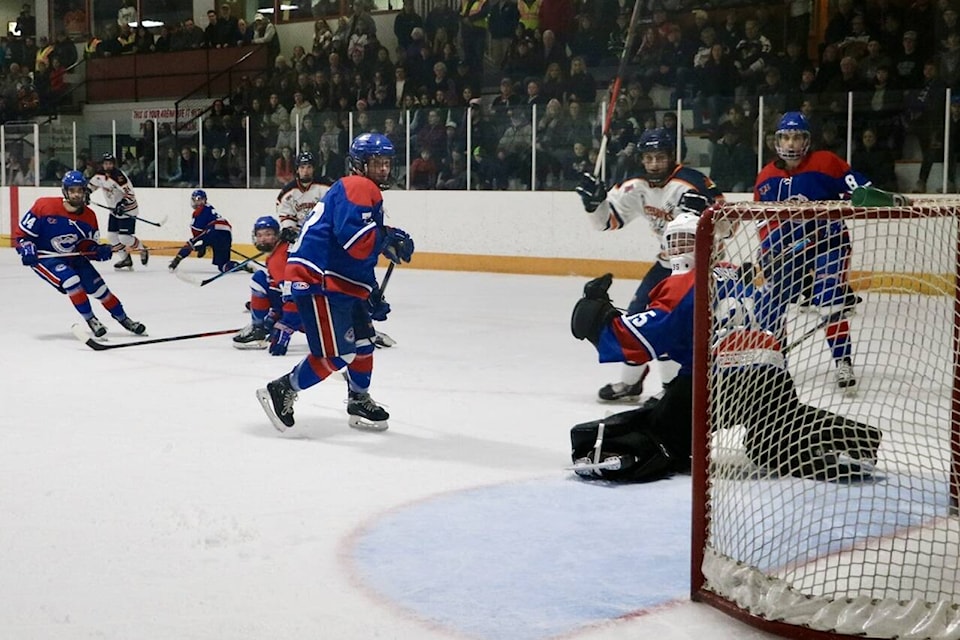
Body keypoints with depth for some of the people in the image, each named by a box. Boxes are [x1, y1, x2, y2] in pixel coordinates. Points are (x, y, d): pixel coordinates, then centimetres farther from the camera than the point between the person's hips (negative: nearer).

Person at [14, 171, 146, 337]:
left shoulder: (89, 217, -7)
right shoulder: (45, 206, -20)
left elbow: (88, 246, 1)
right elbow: (22, 232, -12)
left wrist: (100, 251, -19)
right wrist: (26, 249, -27)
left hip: (73, 257, 5)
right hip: (44, 258, -5)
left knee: (98, 286, 0)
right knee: (71, 281, -27)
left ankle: (123, 318, 19)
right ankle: (90, 320, -9)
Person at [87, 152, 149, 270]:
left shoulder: (119, 176, -26)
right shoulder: (100, 175, -2)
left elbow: (130, 193, -31)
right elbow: (93, 184, 19)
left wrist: (122, 205, -40)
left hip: (127, 209, -8)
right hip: (114, 210, 8)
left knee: (124, 237, -14)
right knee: (111, 235, 6)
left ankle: (143, 250, 11)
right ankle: (126, 259, 18)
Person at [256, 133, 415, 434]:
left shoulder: (368, 193, 22)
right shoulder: (357, 188, -12)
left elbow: (362, 258, 26)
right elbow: (358, 242, -25)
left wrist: (373, 295, 23)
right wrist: (391, 239, -10)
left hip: (342, 281, 11)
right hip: (319, 280, -11)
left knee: (362, 341, 19)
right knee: (336, 354, -11)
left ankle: (359, 403, 34)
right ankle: (280, 391, 2)